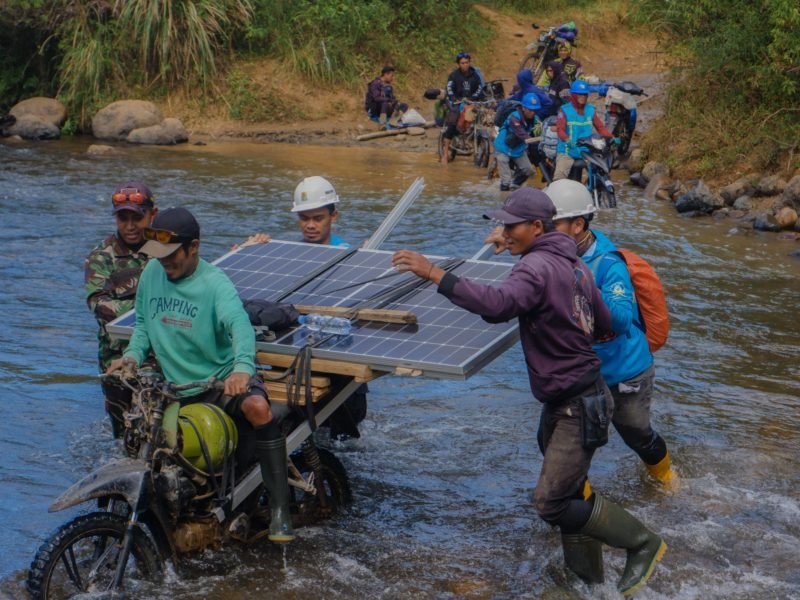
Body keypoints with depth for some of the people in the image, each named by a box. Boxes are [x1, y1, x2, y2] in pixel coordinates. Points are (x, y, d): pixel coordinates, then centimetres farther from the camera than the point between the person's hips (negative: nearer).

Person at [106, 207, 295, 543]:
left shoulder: (214, 283, -12)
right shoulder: (152, 272, 5)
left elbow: (240, 325, -29)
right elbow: (143, 322, 17)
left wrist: (243, 367, -49)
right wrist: (133, 354, -4)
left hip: (222, 380, -6)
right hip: (173, 387, 6)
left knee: (258, 407, -35)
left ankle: (279, 508, -30)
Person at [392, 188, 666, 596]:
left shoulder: (538, 266, -21)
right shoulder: (573, 262, 8)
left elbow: (497, 305, -40)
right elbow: (605, 324, 15)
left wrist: (433, 273, -41)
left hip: (577, 406, -10)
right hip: (563, 401, 10)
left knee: (551, 503, -7)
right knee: (568, 493, 18)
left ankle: (643, 543, 8)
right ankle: (585, 570, 32)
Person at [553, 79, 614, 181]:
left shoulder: (591, 110, 12)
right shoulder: (564, 110, -1)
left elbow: (600, 127, 10)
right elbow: (560, 129, -13)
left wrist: (611, 138, -7)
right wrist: (567, 140, -34)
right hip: (567, 152, -4)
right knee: (560, 174, -23)